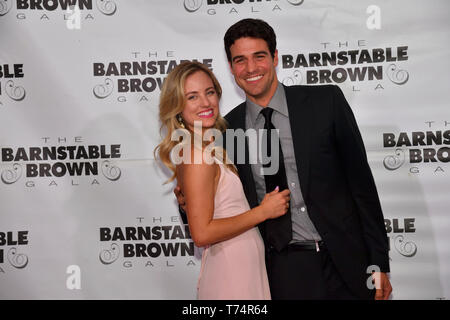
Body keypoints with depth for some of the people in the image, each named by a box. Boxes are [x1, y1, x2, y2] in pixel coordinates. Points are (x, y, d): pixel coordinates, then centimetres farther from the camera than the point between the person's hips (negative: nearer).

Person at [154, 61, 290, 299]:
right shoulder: (197, 155, -19)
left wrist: (265, 203, 4)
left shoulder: (208, 148, 8)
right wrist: (263, 211, -17)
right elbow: (202, 233, -22)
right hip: (231, 275, -9)